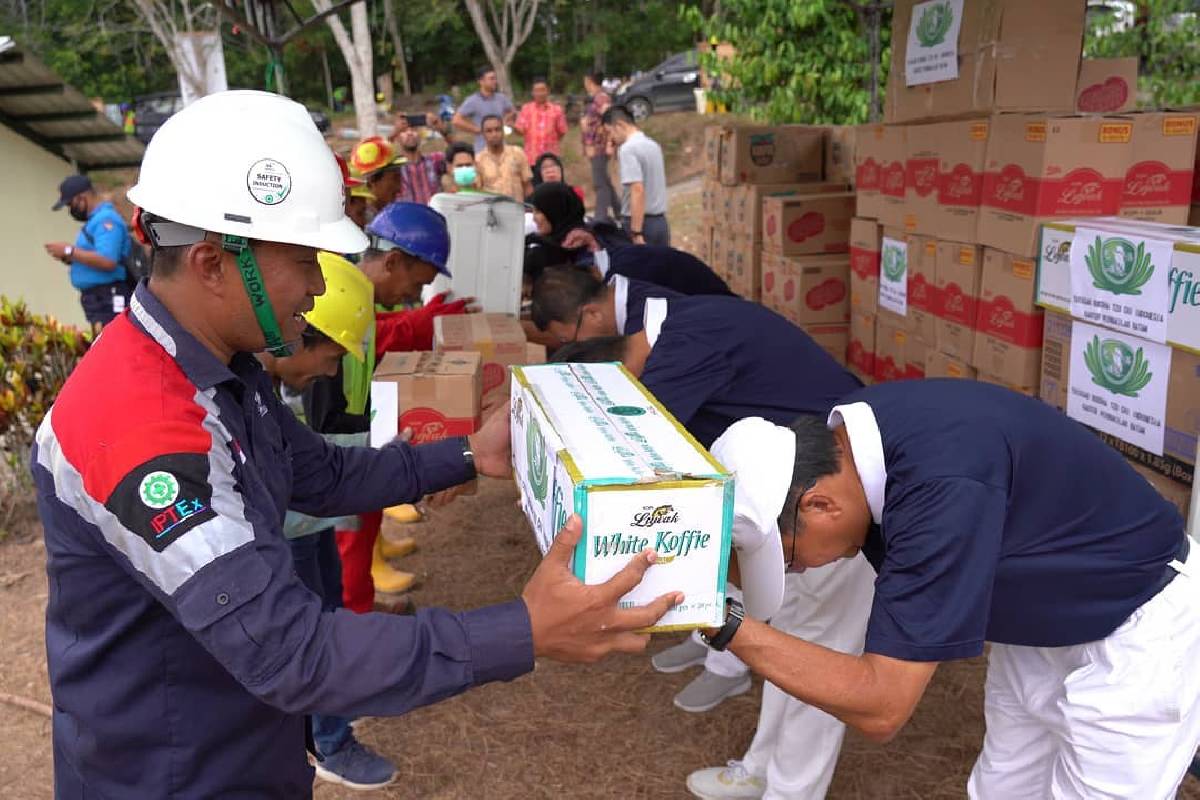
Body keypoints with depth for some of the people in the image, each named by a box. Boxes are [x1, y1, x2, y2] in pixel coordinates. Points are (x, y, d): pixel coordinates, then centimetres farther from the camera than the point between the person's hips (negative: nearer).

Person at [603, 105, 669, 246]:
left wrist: (636, 233, -27)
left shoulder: (628, 149, -15)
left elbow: (637, 190, -24)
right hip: (660, 221, 8)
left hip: (641, 223, -8)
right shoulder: (653, 145, 12)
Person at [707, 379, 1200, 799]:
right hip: (1044, 618, 8)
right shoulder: (841, 433, -15)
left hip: (1140, 628, -7)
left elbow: (881, 708, -36)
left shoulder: (943, 486, -39)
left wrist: (729, 628, -39)